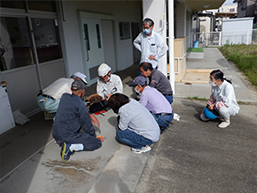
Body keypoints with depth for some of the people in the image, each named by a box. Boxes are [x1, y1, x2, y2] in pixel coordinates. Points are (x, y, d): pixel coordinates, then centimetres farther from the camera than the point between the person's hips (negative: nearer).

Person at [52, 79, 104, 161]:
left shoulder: (64, 97, 3)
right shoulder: (81, 105, -17)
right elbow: (87, 125, -9)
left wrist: (89, 114, 22)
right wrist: (94, 137, 7)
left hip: (56, 134, 8)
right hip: (67, 135, -8)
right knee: (98, 143, -4)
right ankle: (70, 146, -15)